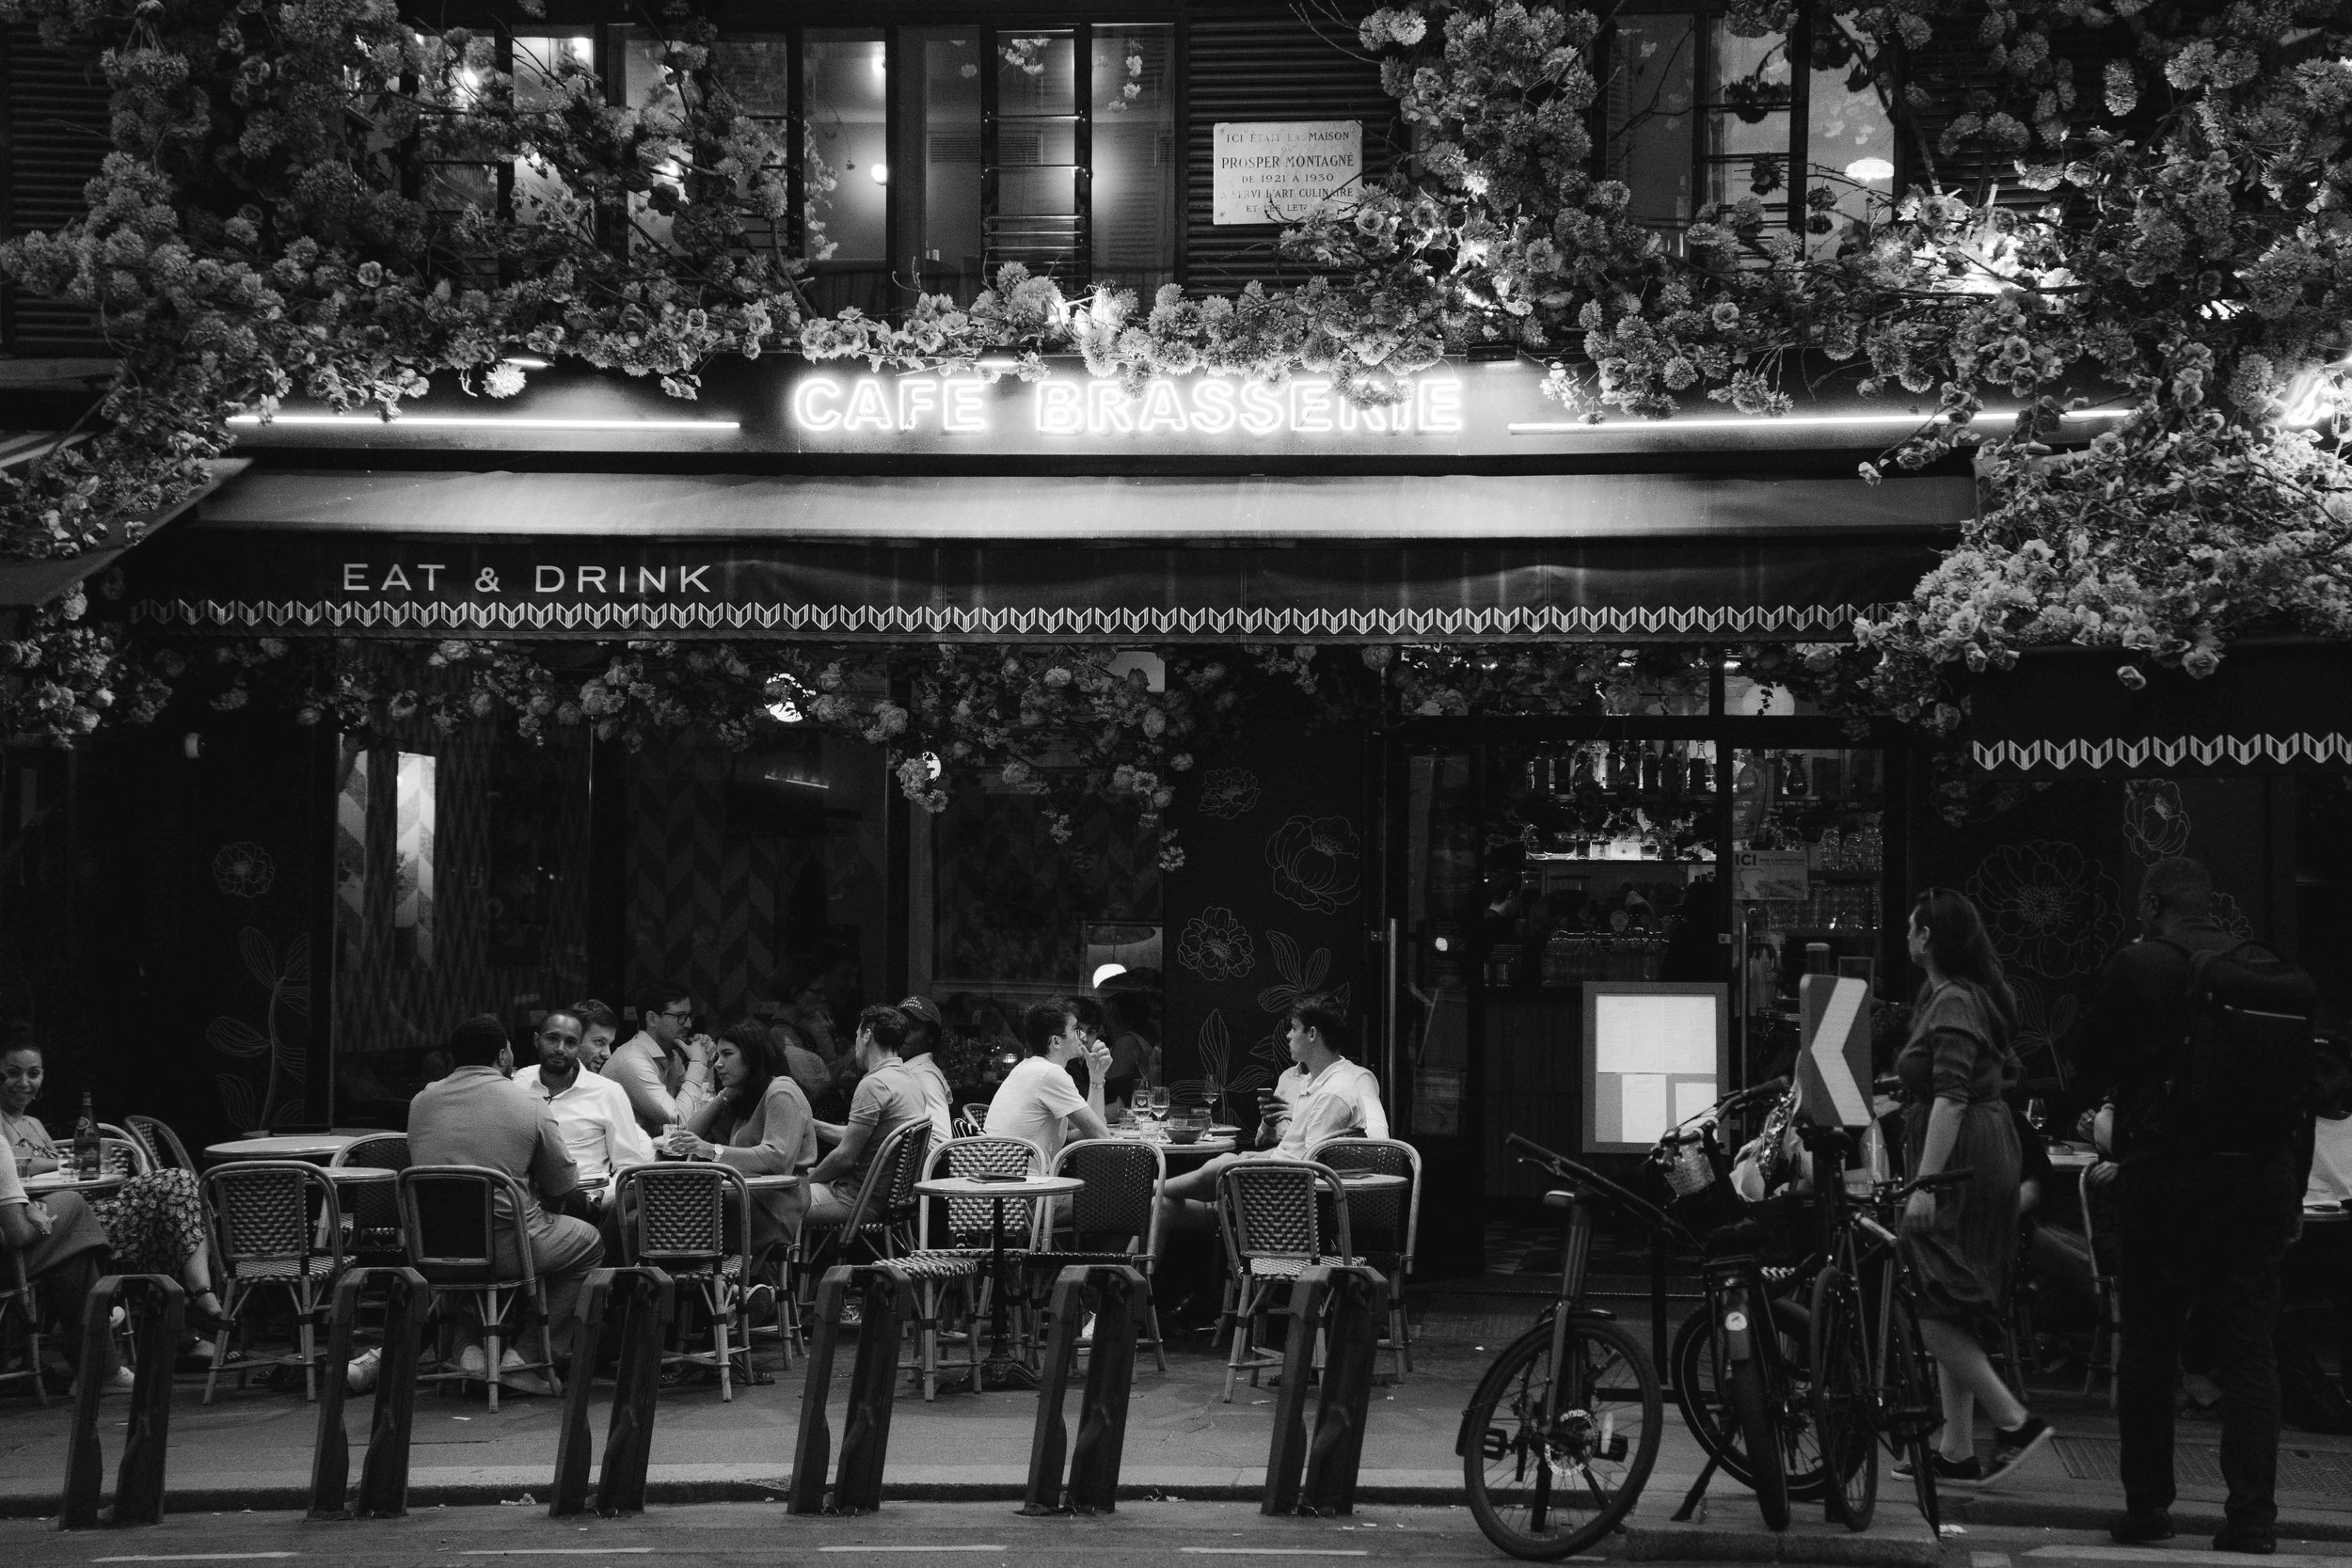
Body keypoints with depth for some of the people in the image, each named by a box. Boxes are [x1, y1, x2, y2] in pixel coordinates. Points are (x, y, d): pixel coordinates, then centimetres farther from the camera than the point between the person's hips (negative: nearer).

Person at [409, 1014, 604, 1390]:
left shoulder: (421, 1102, 4)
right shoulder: (530, 1105, -6)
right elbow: (562, 1185, 0)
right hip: (507, 1248, -4)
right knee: (590, 1244, 22)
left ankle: (469, 1347, 23)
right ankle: (528, 1352, 13)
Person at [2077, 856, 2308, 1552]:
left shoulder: (2136, 968, -5)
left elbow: (2092, 1064, 3)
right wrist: (2293, 1193, 16)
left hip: (2166, 1178, -2)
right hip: (2261, 1183, 2)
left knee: (2149, 1347, 9)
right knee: (2250, 1352, 3)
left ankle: (2147, 1505, 13)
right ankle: (2253, 1515, -4)